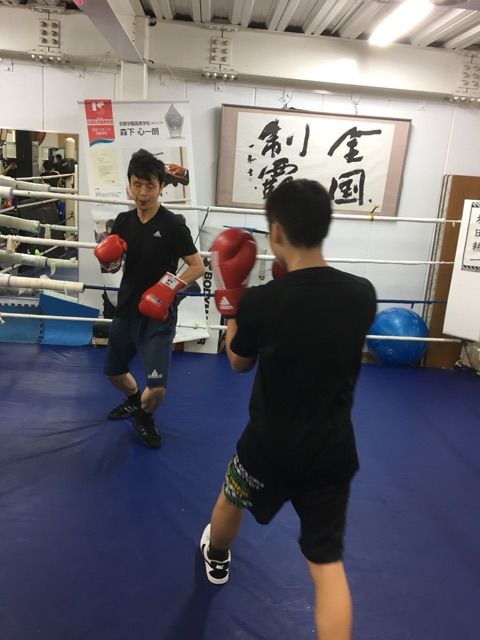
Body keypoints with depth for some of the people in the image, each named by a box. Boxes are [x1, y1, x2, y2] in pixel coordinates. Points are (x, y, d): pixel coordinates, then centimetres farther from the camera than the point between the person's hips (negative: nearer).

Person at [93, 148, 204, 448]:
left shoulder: (173, 225, -13)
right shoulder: (123, 221, 1)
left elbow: (198, 266, -12)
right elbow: (113, 265, 10)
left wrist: (171, 288, -26)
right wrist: (107, 257, -12)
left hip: (158, 316, -5)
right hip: (126, 311, 5)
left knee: (157, 389, -9)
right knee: (114, 372, 21)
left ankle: (144, 416, 25)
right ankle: (134, 399, 53)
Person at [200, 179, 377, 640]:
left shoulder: (259, 301, -21)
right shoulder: (362, 295, -11)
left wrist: (230, 298, 7)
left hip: (270, 444, -1)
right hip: (334, 448, 2)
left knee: (231, 498, 31)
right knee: (327, 563, 13)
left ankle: (216, 559, 62)